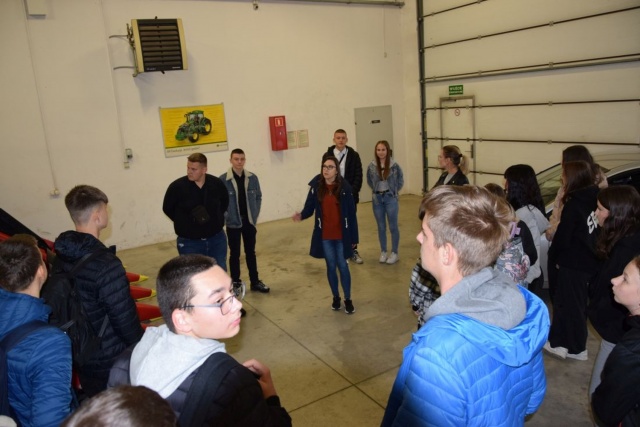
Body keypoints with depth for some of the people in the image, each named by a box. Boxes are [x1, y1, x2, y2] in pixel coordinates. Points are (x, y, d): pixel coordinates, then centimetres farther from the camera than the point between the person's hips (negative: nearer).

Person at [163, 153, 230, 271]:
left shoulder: (217, 183, -7)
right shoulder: (177, 186, -14)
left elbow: (225, 202, 13)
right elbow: (167, 208, 0)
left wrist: (216, 219, 4)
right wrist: (184, 222, -1)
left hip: (217, 239, 2)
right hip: (189, 242, -2)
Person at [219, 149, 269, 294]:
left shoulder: (252, 178, -2)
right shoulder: (223, 180, -12)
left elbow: (258, 197, 7)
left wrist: (255, 215, 1)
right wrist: (226, 217, -11)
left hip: (249, 221, 3)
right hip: (233, 223, -3)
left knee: (251, 252, 14)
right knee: (234, 254, 9)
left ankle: (255, 282, 25)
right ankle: (236, 283, 22)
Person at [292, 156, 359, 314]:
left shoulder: (344, 187, -9)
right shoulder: (316, 187, -5)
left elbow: (351, 214, -6)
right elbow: (309, 207, -4)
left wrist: (354, 237, -5)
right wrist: (301, 216, -27)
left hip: (341, 235, -1)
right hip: (324, 235, 2)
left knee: (343, 266, 5)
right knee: (331, 266, 13)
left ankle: (348, 299, 20)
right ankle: (336, 297, 30)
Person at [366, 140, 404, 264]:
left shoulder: (394, 166, -8)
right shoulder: (372, 166, -2)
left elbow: (400, 181, 4)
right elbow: (369, 181, 13)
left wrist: (393, 191, 2)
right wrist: (376, 190, 6)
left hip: (390, 198, -2)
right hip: (377, 198, 2)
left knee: (393, 227, 4)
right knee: (381, 227, 11)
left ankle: (394, 253, 15)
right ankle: (383, 252, 22)